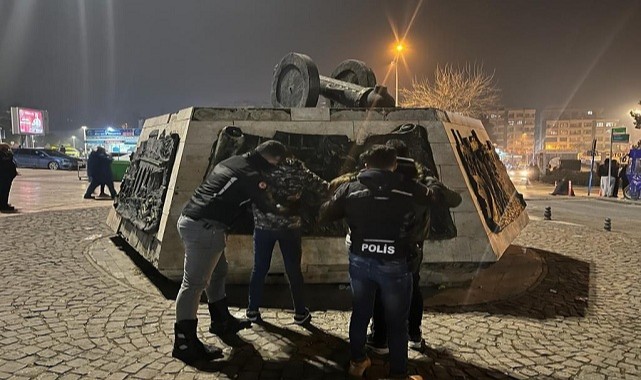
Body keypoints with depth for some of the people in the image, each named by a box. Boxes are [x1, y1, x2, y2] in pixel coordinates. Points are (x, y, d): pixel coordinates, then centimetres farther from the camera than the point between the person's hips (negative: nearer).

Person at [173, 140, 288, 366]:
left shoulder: (230, 162, 16)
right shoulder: (252, 175, -10)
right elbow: (265, 206, 2)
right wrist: (285, 210, 23)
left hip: (189, 219, 10)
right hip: (204, 228, -10)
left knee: (217, 272, 21)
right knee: (194, 283, -6)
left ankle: (221, 321, 36)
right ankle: (185, 344, 0)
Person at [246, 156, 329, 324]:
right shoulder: (298, 169, -1)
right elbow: (323, 189, -1)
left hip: (263, 224, 1)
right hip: (289, 226, -1)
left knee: (259, 268, 13)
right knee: (293, 270, 9)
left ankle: (252, 310, 20)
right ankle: (300, 313, 17)